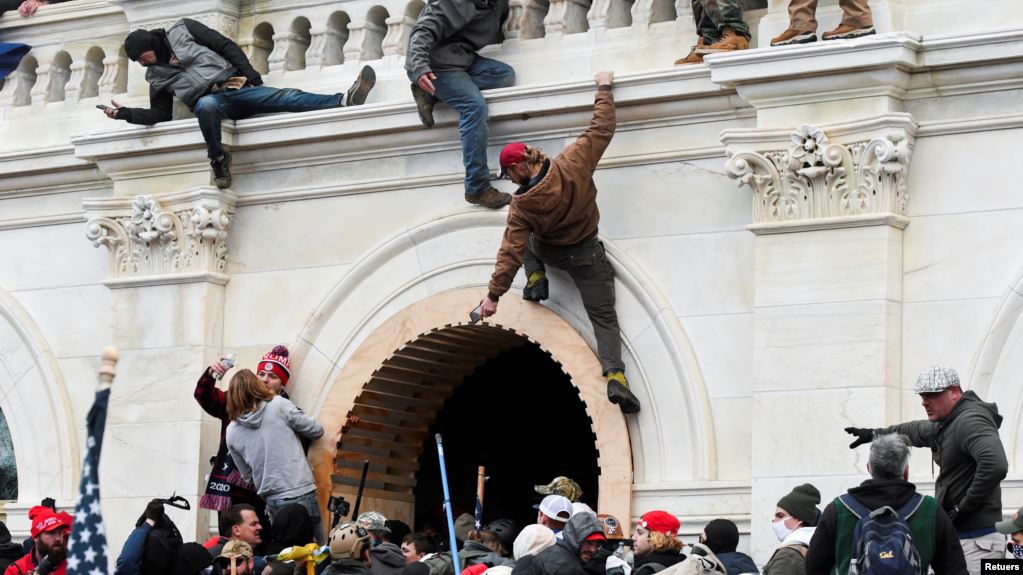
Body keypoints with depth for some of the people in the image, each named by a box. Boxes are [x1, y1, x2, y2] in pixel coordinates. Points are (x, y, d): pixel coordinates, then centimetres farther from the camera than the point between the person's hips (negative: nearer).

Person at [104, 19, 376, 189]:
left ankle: (344, 100, -38)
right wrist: (126, 114, 2)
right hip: (211, 100, 0)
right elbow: (160, 114, 15)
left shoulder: (182, 30, 9)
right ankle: (218, 159, -28)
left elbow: (226, 46, 6)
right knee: (206, 104, -40)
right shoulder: (156, 75, 17)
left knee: (289, 97, -21)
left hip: (236, 86, 0)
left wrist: (250, 75, -5)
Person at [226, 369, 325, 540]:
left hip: (272, 501, 4)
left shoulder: (232, 432, 6)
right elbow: (316, 431, 3)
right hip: (300, 494, -4)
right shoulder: (278, 405, -5)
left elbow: (248, 476, 14)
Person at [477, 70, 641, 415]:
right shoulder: (571, 164, -23)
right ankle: (615, 377, -18)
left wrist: (494, 294, -18)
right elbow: (602, 129, -15)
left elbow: (510, 252, -22)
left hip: (548, 252, 0)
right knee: (604, 318, 3)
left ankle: (535, 280, 16)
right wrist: (604, 88, -2)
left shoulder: (522, 206, -23)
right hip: (586, 255, 0)